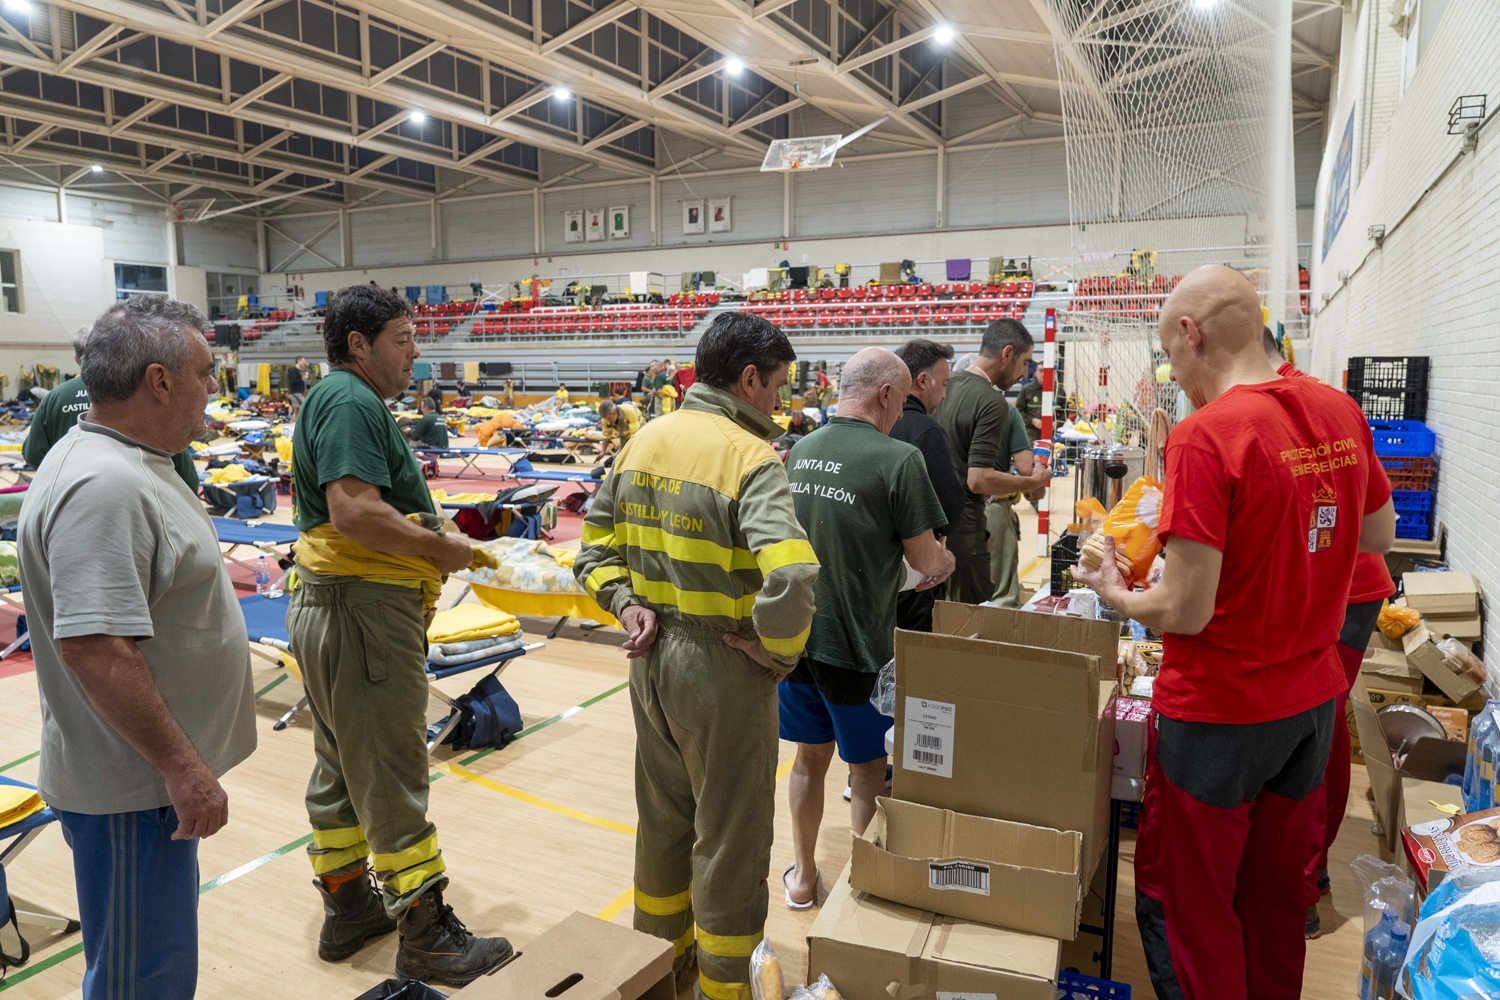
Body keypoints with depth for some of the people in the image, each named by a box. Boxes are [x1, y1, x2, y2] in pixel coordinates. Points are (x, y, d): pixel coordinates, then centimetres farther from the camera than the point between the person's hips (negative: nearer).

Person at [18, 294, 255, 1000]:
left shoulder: (126, 460, 7)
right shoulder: (103, 486, -26)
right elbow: (93, 648, -31)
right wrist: (182, 766, -24)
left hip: (154, 773, 10)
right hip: (131, 787, -10)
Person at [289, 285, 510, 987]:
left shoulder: (342, 399, 17)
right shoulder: (351, 402, -16)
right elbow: (354, 511, -28)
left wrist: (424, 548, 9)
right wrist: (440, 546, -17)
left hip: (329, 608, 11)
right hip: (363, 612, -11)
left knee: (340, 767, 18)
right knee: (390, 777, -2)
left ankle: (346, 906, 33)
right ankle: (425, 935, 10)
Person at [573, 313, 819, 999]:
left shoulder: (644, 442, 3)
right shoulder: (750, 458, -20)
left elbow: (596, 548, 8)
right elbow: (789, 578, -33)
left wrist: (626, 603, -1)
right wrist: (780, 651, -18)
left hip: (653, 660, 7)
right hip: (723, 669, -7)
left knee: (663, 818, 25)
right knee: (730, 838, 12)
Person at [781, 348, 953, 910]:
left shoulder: (800, 452, 3)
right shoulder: (897, 459, -17)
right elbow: (926, 560, -12)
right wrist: (946, 560, 12)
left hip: (796, 634, 6)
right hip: (856, 644, -6)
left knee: (810, 758, 22)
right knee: (868, 772, 14)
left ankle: (802, 876, 37)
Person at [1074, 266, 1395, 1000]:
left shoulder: (1205, 436, -24)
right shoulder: (1340, 412, -1)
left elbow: (1186, 611, -23)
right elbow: (1380, 535, 15)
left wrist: (1116, 595, -5)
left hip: (1219, 714, -7)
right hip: (1314, 697, 7)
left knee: (1188, 905, 12)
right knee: (1276, 896, 23)